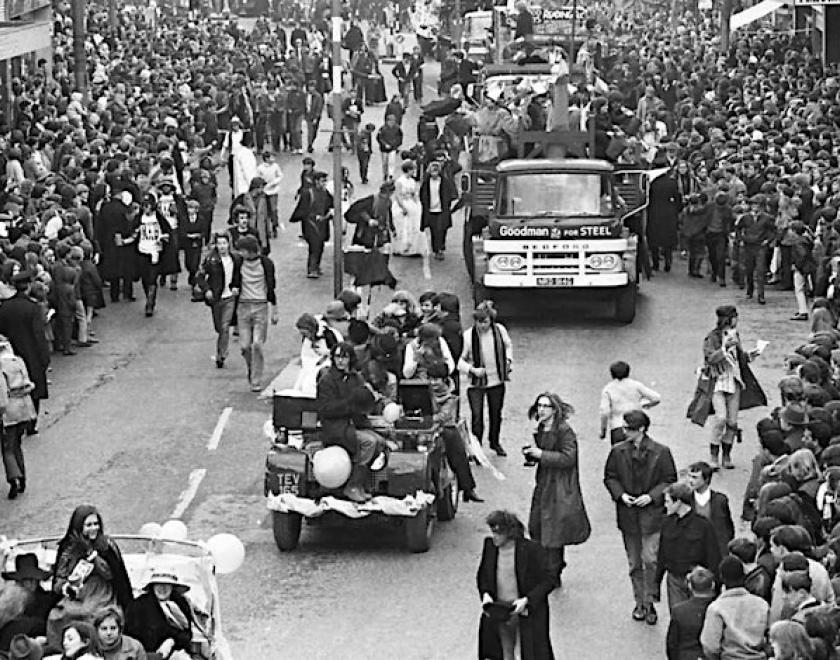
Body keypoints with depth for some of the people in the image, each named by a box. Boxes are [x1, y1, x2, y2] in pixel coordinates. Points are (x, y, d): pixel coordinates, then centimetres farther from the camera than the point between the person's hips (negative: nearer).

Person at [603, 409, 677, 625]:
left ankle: (650, 603, 2)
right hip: (628, 515, 3)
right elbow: (610, 477, 9)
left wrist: (652, 496, -14)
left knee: (650, 560, -10)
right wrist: (620, 494, -8)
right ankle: (639, 603, 23)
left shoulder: (661, 452, -7)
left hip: (652, 513, -3)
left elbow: (670, 480, -1)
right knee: (634, 563, 11)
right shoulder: (618, 452, 1)